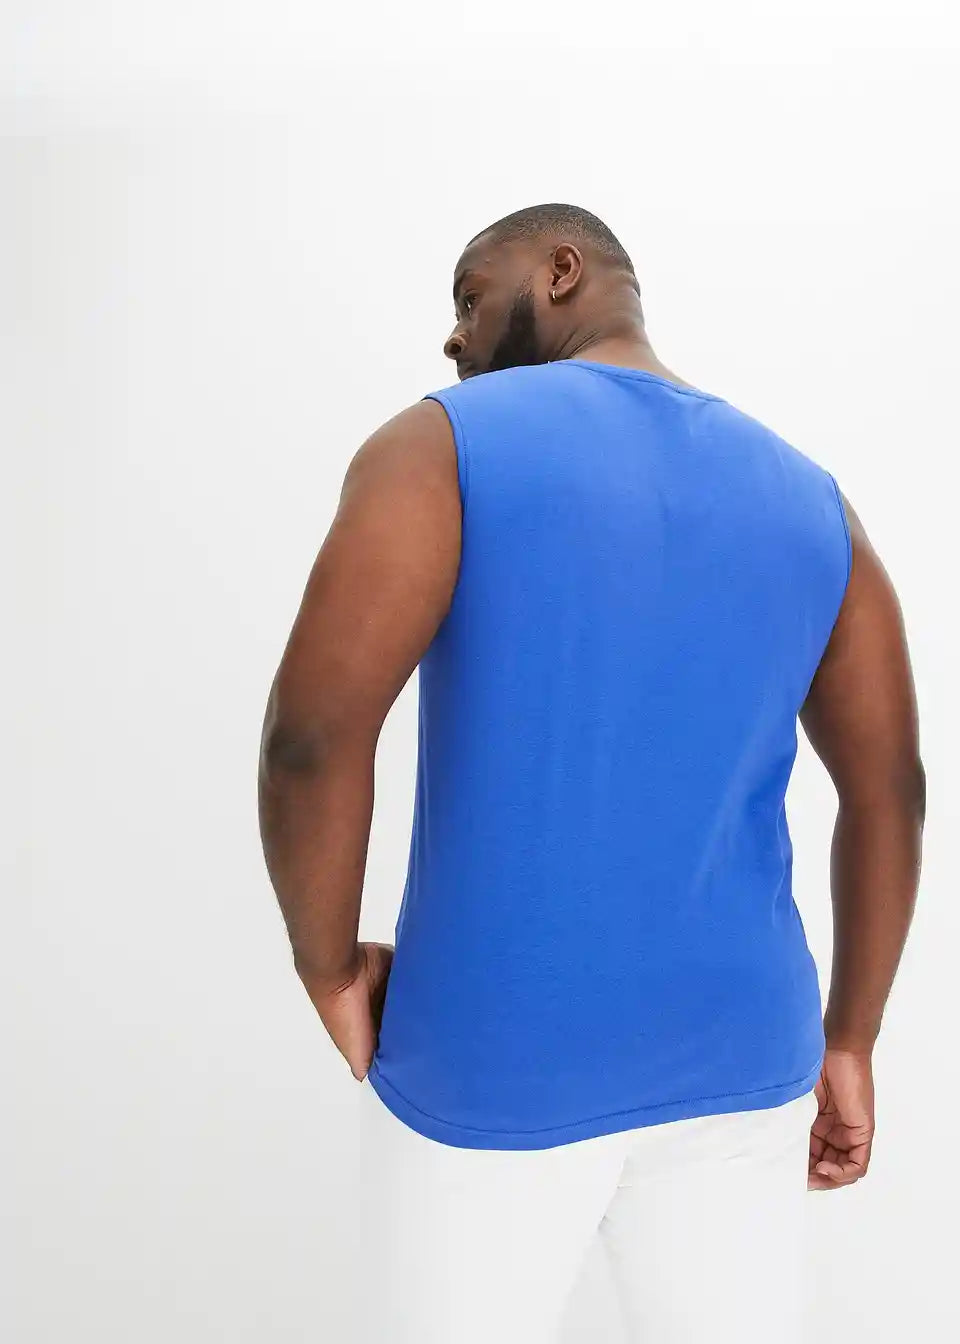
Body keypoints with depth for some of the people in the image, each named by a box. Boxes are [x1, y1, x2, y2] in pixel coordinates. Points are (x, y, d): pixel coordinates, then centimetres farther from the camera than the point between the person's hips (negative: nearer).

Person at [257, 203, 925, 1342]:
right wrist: (848, 1042, 13)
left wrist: (330, 968, -4)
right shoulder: (808, 499, 5)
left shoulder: (441, 445, -10)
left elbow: (312, 734, -21)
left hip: (493, 1057, -3)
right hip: (731, 1054, 4)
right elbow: (891, 789, 5)